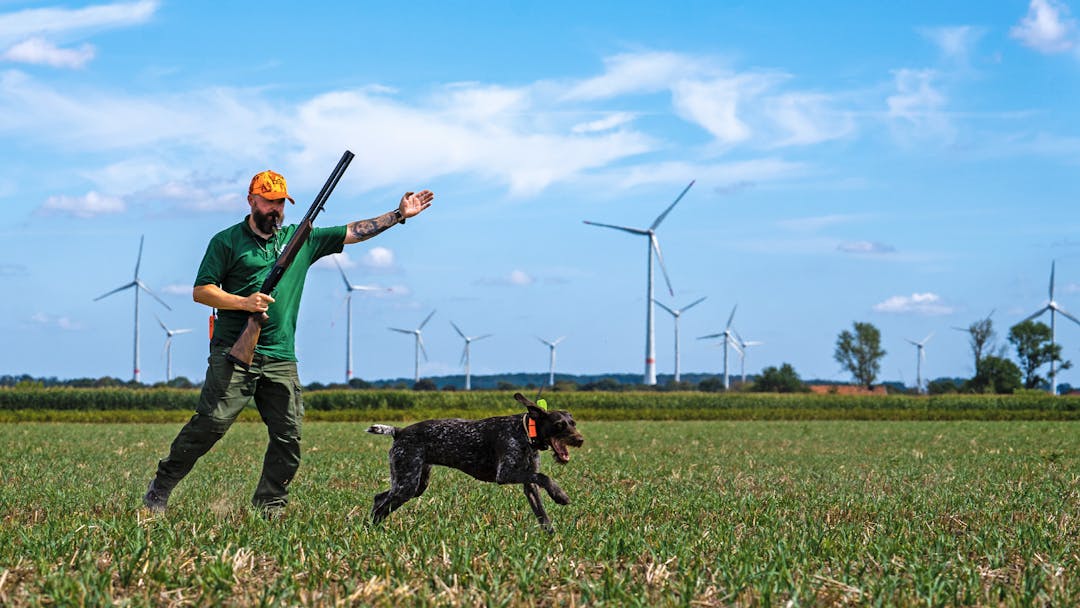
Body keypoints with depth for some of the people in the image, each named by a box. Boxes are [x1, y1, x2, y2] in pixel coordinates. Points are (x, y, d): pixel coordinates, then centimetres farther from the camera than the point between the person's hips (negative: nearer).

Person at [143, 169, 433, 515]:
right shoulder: (227, 241, 5)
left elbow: (353, 233, 17)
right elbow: (201, 291, 1)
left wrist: (399, 215, 10)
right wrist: (244, 302, -13)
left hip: (280, 359, 4)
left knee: (288, 436, -2)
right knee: (211, 423, -14)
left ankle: (268, 508, 7)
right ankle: (160, 489, -2)